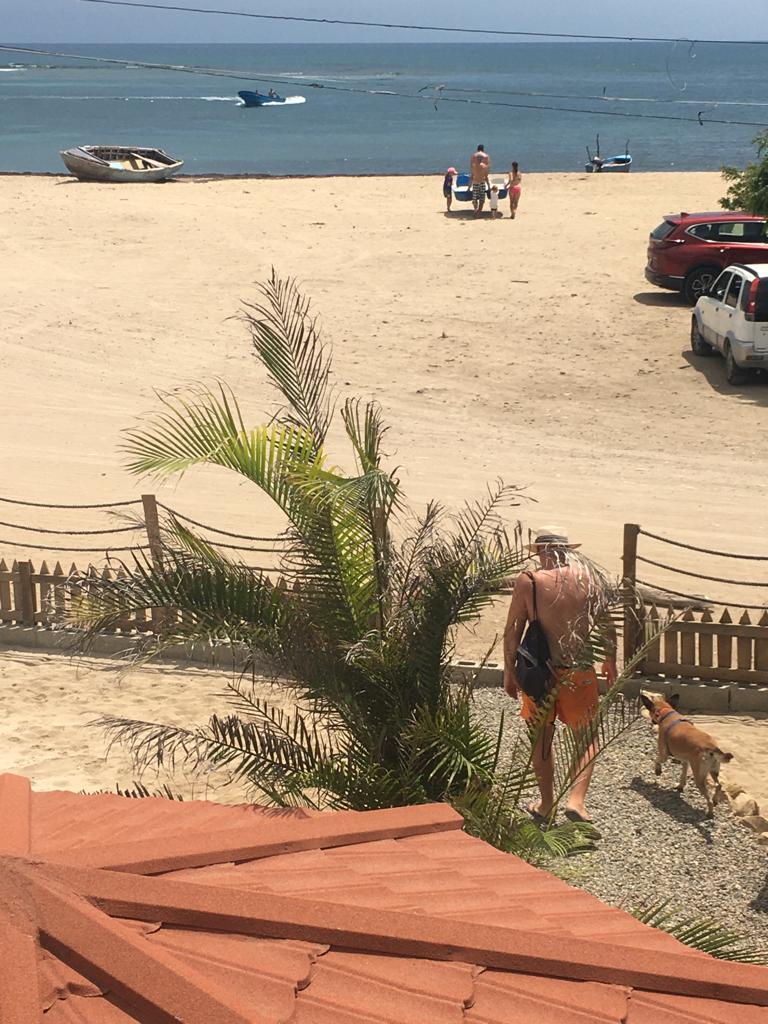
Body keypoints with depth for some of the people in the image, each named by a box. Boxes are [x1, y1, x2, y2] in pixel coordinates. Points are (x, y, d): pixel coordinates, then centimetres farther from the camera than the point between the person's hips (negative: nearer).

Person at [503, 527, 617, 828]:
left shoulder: (528, 582, -9)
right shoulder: (588, 578, -3)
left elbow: (512, 632, -6)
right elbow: (607, 626, 5)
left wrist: (509, 672, 5)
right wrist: (611, 662, 20)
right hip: (579, 673, 1)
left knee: (541, 740, 17)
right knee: (586, 739, 14)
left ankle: (547, 804, 27)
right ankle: (576, 799, -2)